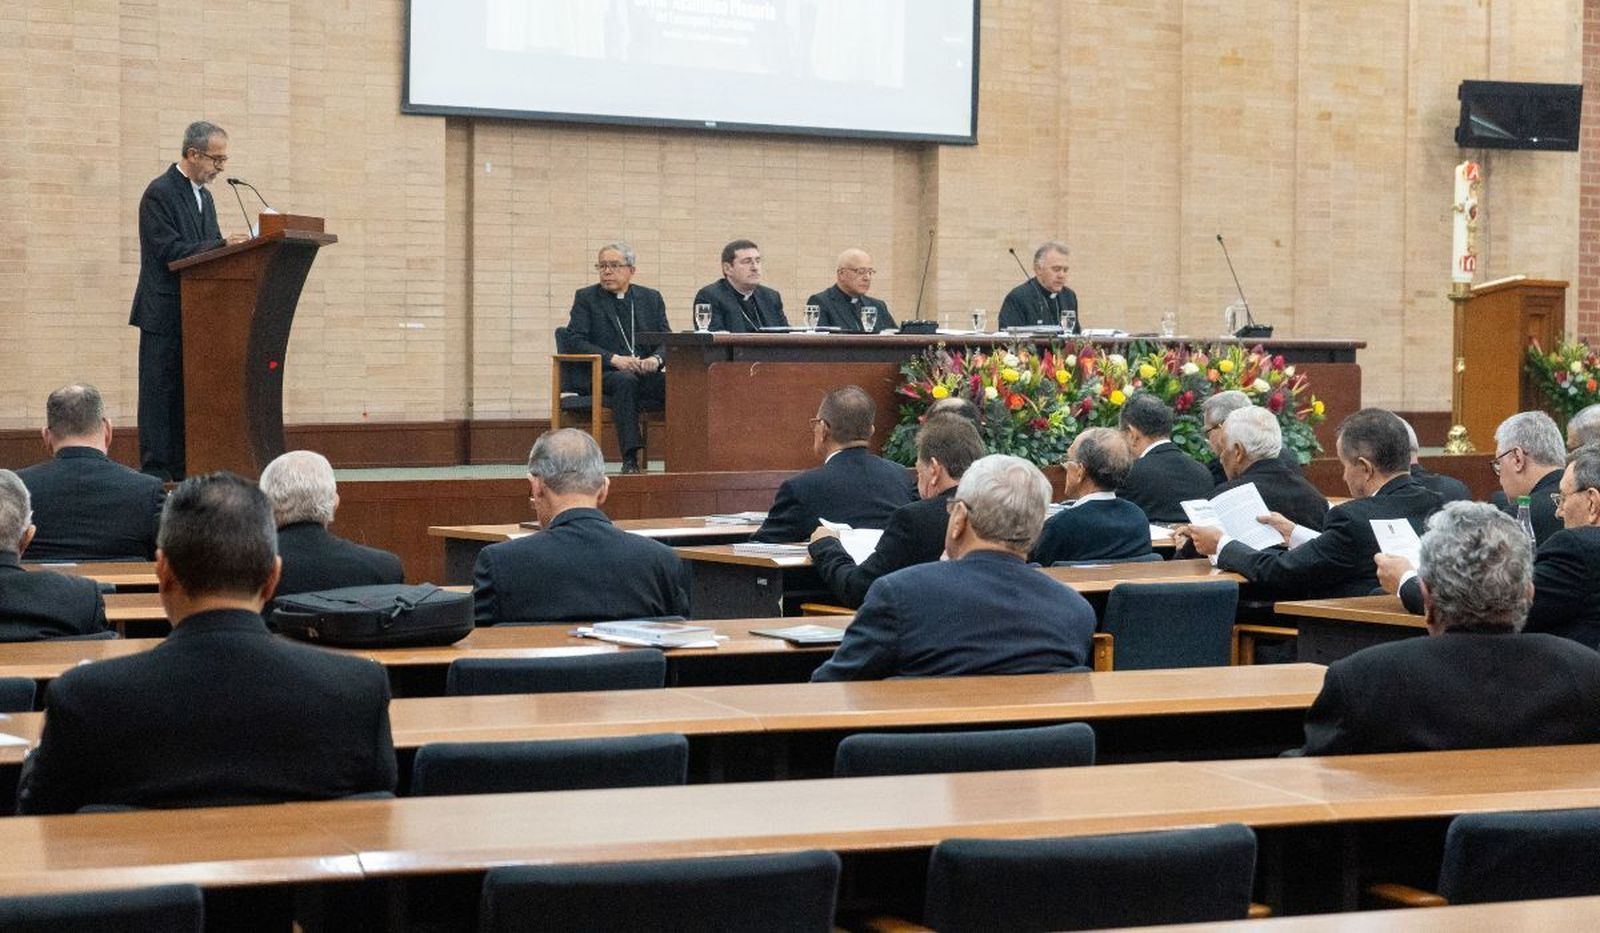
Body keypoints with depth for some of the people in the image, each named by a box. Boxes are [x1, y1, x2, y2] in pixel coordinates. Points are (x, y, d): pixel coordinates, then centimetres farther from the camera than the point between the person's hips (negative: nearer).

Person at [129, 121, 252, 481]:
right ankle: (155, 470, -5)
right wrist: (222, 244, -24)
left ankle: (180, 468, 12)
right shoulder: (159, 194, -10)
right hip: (165, 313, -8)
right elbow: (171, 252, -19)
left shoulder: (203, 197, 18)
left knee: (186, 394, 8)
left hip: (193, 313, 8)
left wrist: (232, 246, -1)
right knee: (160, 392, -6)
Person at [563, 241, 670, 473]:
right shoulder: (585, 298, 10)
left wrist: (656, 359, -14)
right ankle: (630, 460, -41)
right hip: (601, 375, -2)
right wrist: (614, 359, -16)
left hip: (646, 373, 3)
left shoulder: (651, 298, 18)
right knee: (625, 381, -37)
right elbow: (577, 341, -2)